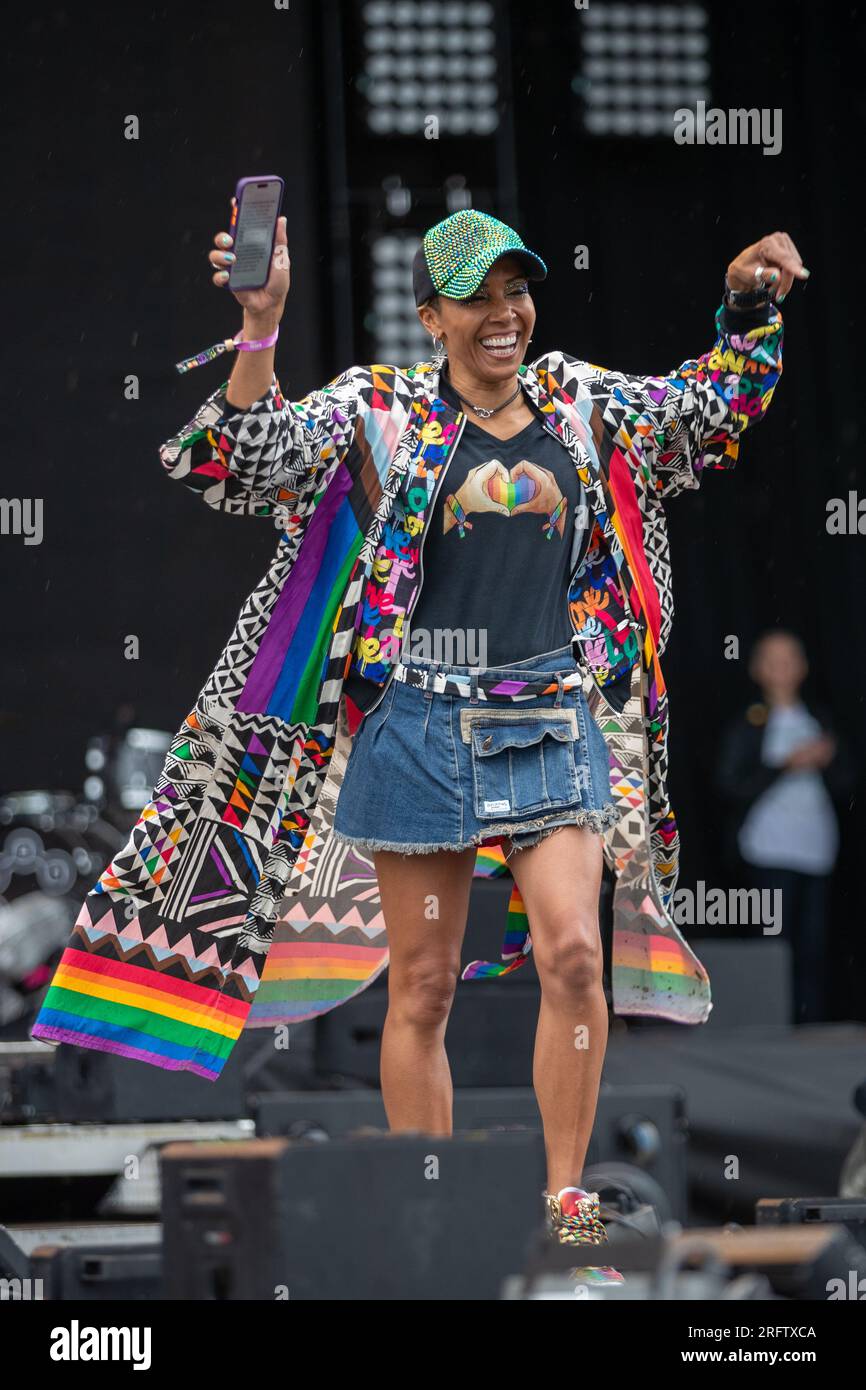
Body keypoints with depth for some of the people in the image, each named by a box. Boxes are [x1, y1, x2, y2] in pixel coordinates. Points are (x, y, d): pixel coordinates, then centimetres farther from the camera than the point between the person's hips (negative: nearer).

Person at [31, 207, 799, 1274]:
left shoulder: (579, 402, 11)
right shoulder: (381, 411, -1)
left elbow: (712, 410, 24)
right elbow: (240, 466, -12)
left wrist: (749, 307, 9)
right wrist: (260, 329, -23)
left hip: (555, 719, 2)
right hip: (423, 724, -2)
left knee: (573, 950, -14)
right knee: (422, 985, 3)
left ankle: (565, 1195, -3)